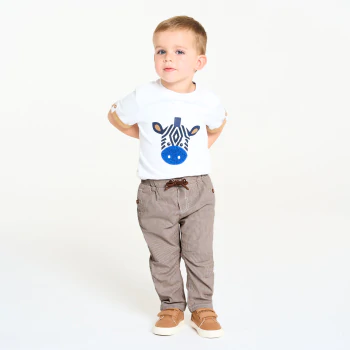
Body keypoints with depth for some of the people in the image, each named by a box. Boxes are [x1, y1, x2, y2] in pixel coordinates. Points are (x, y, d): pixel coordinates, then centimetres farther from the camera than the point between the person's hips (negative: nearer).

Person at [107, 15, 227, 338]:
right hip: (155, 193, 0)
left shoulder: (208, 101, -8)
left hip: (198, 190, 1)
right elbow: (115, 116, 6)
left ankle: (202, 308, 24)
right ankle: (172, 307, 28)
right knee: (163, 257, 11)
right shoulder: (143, 98, -13)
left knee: (200, 255, 8)